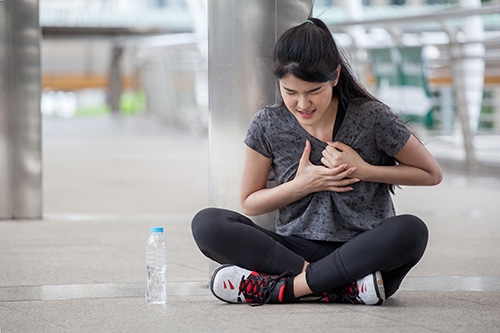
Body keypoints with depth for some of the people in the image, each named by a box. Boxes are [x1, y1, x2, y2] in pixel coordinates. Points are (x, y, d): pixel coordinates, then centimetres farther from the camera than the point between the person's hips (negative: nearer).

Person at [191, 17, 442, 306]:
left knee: (410, 231, -36)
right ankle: (347, 287, -29)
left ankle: (285, 287, -28)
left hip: (362, 249, -2)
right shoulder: (268, 127, -1)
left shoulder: (372, 117, -8)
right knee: (206, 224, -22)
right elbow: (250, 203, 9)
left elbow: (433, 173, 2)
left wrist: (364, 170, -10)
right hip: (297, 247, 2)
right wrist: (303, 184, -8)